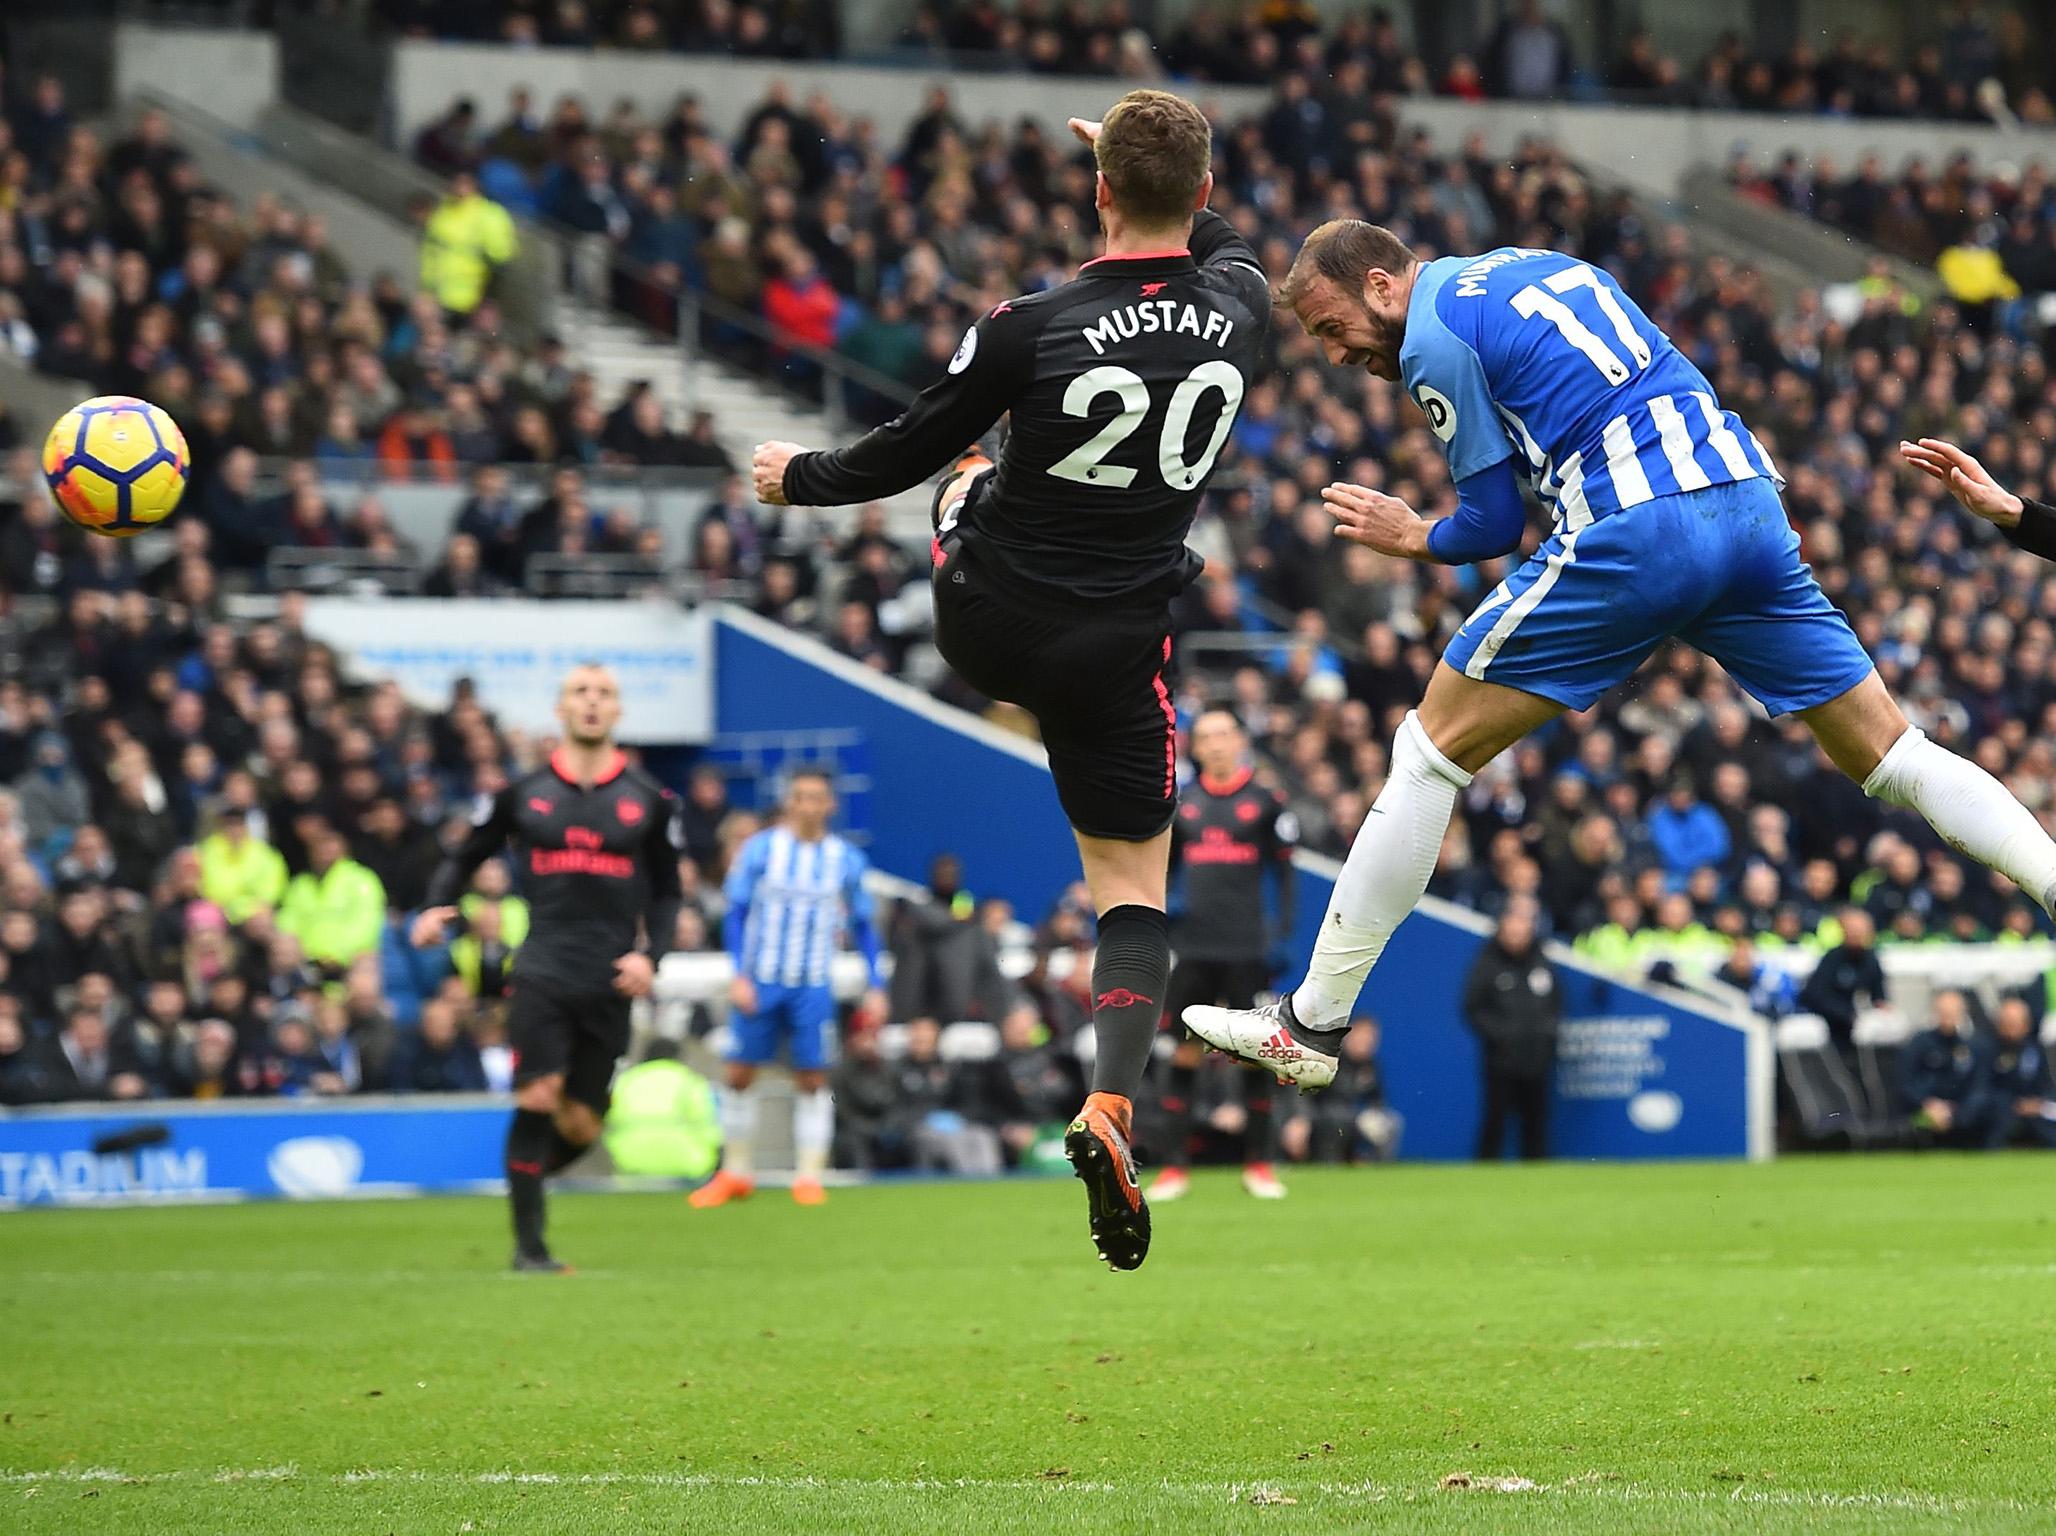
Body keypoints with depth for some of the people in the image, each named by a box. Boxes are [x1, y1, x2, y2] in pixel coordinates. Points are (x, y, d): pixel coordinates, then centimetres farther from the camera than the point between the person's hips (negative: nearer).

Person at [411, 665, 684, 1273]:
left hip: (609, 982, 2)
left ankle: (530, 1173, 33)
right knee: (538, 1099, -14)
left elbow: (666, 892, 15)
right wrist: (435, 909, -5)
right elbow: (464, 857, 15)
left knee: (580, 1125, 1)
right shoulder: (522, 793, 6)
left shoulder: (649, 799, 9)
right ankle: (528, 1245, -5)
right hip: (544, 968, -2)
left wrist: (651, 955, -1)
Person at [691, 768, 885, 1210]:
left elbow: (863, 926, 11)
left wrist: (876, 987, 6)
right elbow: (736, 914, 1)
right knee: (740, 1074, 2)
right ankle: (736, 1173, 15)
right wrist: (739, 975, -8)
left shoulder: (847, 860, 2)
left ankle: (809, 1176, 5)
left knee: (813, 1078, -2)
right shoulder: (760, 849, -2)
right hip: (759, 982, 0)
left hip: (812, 986, 0)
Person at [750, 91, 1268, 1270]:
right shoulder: (1241, 309, -10)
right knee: (1135, 888, 8)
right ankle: (1112, 1104, -15)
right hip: (1119, 644, 1)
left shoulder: (1036, 325, -21)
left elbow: (915, 449, -8)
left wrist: (800, 479, 10)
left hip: (988, 621, -1)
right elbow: (1219, 242, 18)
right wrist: (1156, 165, 33)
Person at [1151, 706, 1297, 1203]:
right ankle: (1173, 1167, 1)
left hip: (1246, 950, -2)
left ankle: (1258, 1165, 8)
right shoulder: (1182, 804, 10)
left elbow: (1283, 871, 2)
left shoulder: (1265, 802, 2)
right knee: (1184, 1053, -1)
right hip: (1192, 949, 2)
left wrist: (1283, 927, -7)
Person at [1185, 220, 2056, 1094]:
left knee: (1433, 748, 3)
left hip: (1633, 532, -7)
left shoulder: (1431, 339, 0)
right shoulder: (1536, 266, 24)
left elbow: (1496, 521, 1)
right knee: (1890, 758, 12)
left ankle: (1312, 1023, 4)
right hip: (1748, 501, 7)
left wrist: (1416, 539, 20)